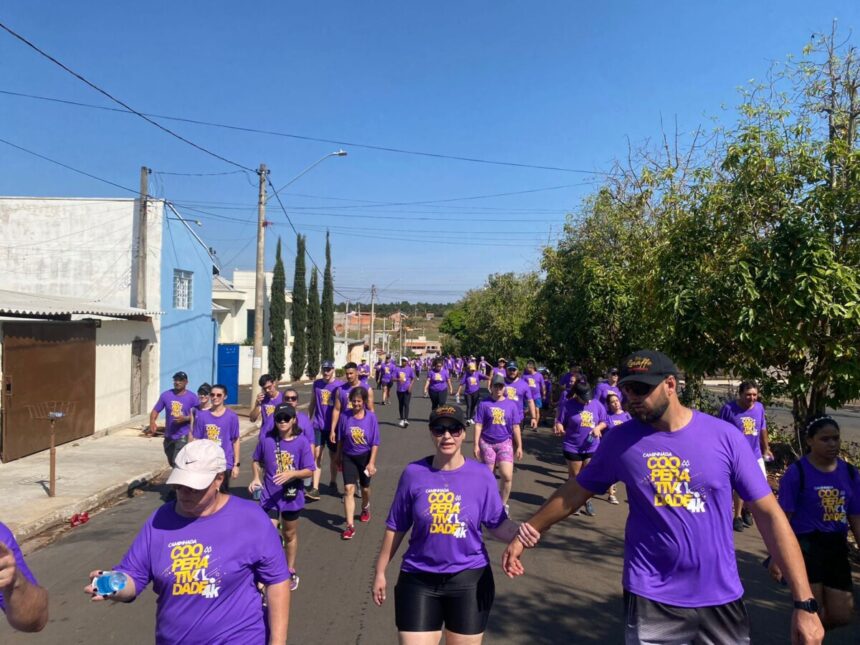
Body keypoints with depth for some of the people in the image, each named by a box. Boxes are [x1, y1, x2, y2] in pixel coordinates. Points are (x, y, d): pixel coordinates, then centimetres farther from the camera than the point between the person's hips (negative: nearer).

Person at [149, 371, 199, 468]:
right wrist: (152, 422, -17)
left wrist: (185, 418, -22)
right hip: (169, 436, 5)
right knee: (172, 462, 19)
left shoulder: (192, 397, -8)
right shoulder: (165, 395, 0)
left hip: (184, 436, -5)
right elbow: (155, 411, 2)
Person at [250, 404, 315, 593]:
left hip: (292, 496, 0)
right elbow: (257, 460, 8)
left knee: (290, 535, 20)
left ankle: (291, 572, 41)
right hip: (269, 496, 0)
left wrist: (291, 474, -28)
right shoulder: (266, 439, -9)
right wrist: (257, 478, -7)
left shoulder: (302, 442, -14)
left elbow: (309, 470, -12)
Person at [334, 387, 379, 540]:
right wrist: (338, 456, 9)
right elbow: (340, 439, 2)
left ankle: (365, 508, 49)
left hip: (365, 456, 0)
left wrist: (371, 462, -13)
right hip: (348, 457, 0)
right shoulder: (345, 416, -10)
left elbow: (375, 442, -10)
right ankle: (350, 526, -7)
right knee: (349, 489, -10)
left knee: (365, 487, 18)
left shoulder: (371, 417, -14)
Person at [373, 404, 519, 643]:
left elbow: (497, 524, -1)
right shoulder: (414, 473, -6)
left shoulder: (482, 476, -6)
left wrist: (518, 533, -23)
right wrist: (380, 572, 8)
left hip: (469, 579, 1)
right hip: (419, 579, 0)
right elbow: (395, 528, 3)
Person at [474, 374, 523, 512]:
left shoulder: (511, 404, 1)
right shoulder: (484, 404, -4)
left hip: (505, 443, 1)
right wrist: (476, 445, -4)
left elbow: (515, 427, 5)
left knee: (507, 476, -12)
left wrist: (519, 446, 5)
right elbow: (478, 425, -2)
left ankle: (503, 504, 9)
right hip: (487, 443, 0)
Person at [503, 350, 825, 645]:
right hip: (652, 598, 0)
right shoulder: (621, 440, -6)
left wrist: (804, 602, -7)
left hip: (721, 598, 1)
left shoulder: (724, 437, -8)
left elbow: (769, 514, -5)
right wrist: (528, 532, 7)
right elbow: (575, 490, 6)